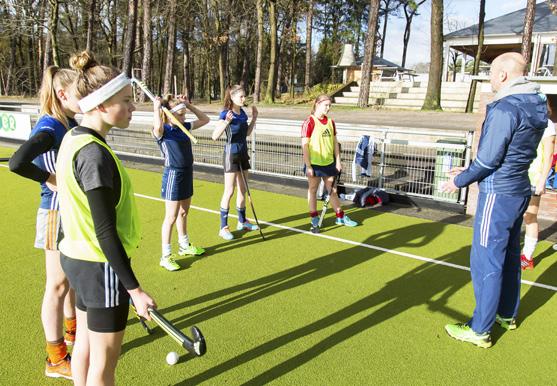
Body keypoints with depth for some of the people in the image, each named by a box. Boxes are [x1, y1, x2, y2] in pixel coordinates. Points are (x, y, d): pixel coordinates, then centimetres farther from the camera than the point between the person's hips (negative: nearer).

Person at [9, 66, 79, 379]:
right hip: (57, 214, -8)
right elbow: (17, 163, -34)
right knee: (58, 285, 3)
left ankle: (72, 329, 43)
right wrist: (50, 180, -22)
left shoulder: (73, 124, 4)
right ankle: (56, 359, 18)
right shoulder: (48, 128, -21)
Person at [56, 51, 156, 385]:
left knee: (85, 344, 23)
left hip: (77, 257, 9)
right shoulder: (95, 154, -25)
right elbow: (105, 232, -24)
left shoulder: (74, 138, 4)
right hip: (102, 266, -9)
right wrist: (134, 288, -20)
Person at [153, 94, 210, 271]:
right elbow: (157, 126, -40)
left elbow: (205, 119, 14)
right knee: (171, 217, -1)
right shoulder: (163, 131, -15)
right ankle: (166, 256, 10)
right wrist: (157, 107, -29)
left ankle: (184, 246, 37)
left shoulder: (184, 127, 6)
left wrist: (189, 105, 5)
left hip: (187, 174, 7)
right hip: (173, 176, -7)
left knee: (183, 213, 20)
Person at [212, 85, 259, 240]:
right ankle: (223, 227, 3)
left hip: (242, 153, 8)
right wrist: (226, 122, -35)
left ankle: (242, 222, 29)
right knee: (229, 191, -6)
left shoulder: (242, 113, 7)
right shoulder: (226, 114, -15)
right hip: (231, 154, -8)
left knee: (243, 190, 15)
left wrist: (254, 118, 11)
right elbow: (215, 136, -24)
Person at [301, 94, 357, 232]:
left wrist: (338, 161, 8)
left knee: (333, 190, 14)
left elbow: (335, 142, 13)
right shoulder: (309, 122, -11)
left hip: (329, 163, 5)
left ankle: (340, 217, 25)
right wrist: (308, 166, -16)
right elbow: (305, 145, -14)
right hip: (314, 163, -5)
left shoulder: (330, 122, 7)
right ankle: (314, 218, 21)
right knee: (313, 190, 8)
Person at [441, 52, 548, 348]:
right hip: (520, 191, 10)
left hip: (498, 196, -10)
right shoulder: (535, 106, 9)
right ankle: (507, 315, 37)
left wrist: (460, 181, -3)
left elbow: (488, 160, -19)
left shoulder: (505, 109, -20)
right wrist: (469, 172, 16)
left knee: (486, 262, -1)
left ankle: (480, 330, 10)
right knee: (509, 257, 20)